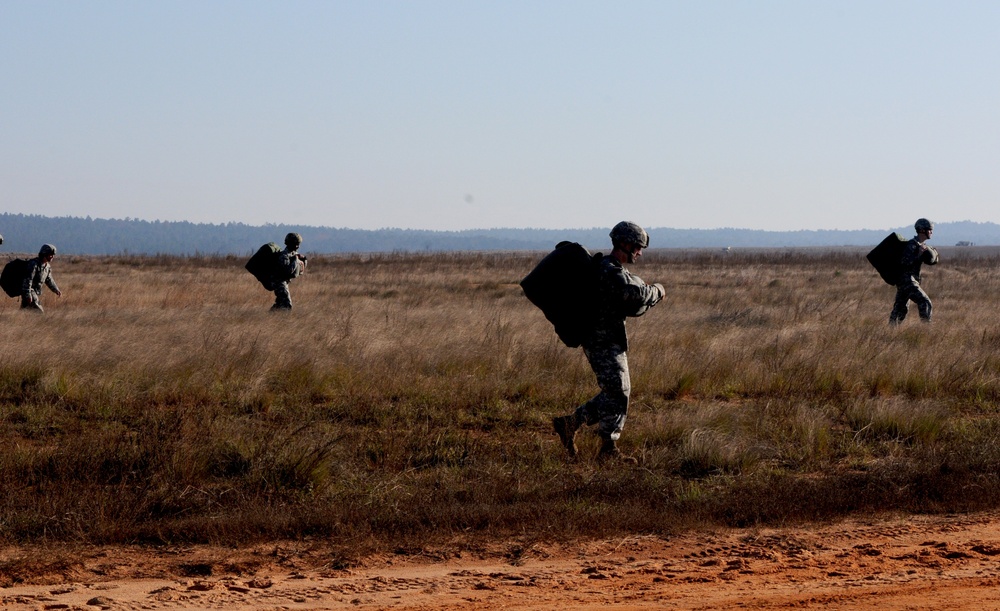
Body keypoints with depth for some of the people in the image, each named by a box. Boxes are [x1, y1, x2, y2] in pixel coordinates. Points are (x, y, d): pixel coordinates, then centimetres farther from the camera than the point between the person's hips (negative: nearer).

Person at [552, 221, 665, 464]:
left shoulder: (617, 271, 17)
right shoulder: (609, 271, -17)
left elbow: (632, 308, 21)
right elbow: (635, 294, -28)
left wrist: (649, 297, 4)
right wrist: (656, 291, -9)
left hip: (611, 342, 10)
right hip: (603, 342, -10)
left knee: (614, 393, 14)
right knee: (617, 392, -10)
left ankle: (569, 424, 21)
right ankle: (609, 449, -6)